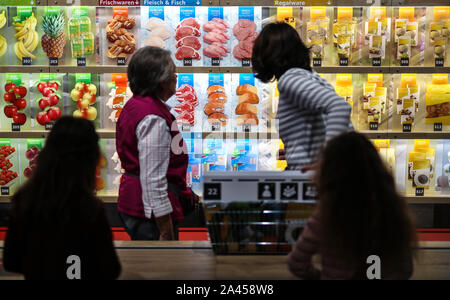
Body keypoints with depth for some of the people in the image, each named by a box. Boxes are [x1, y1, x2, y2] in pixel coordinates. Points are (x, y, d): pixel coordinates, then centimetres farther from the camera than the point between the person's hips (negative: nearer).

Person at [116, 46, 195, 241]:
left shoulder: (134, 105, 12)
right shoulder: (154, 119, -20)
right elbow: (153, 179, -24)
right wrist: (166, 232, -21)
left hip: (132, 203, 10)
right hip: (148, 211, -10)